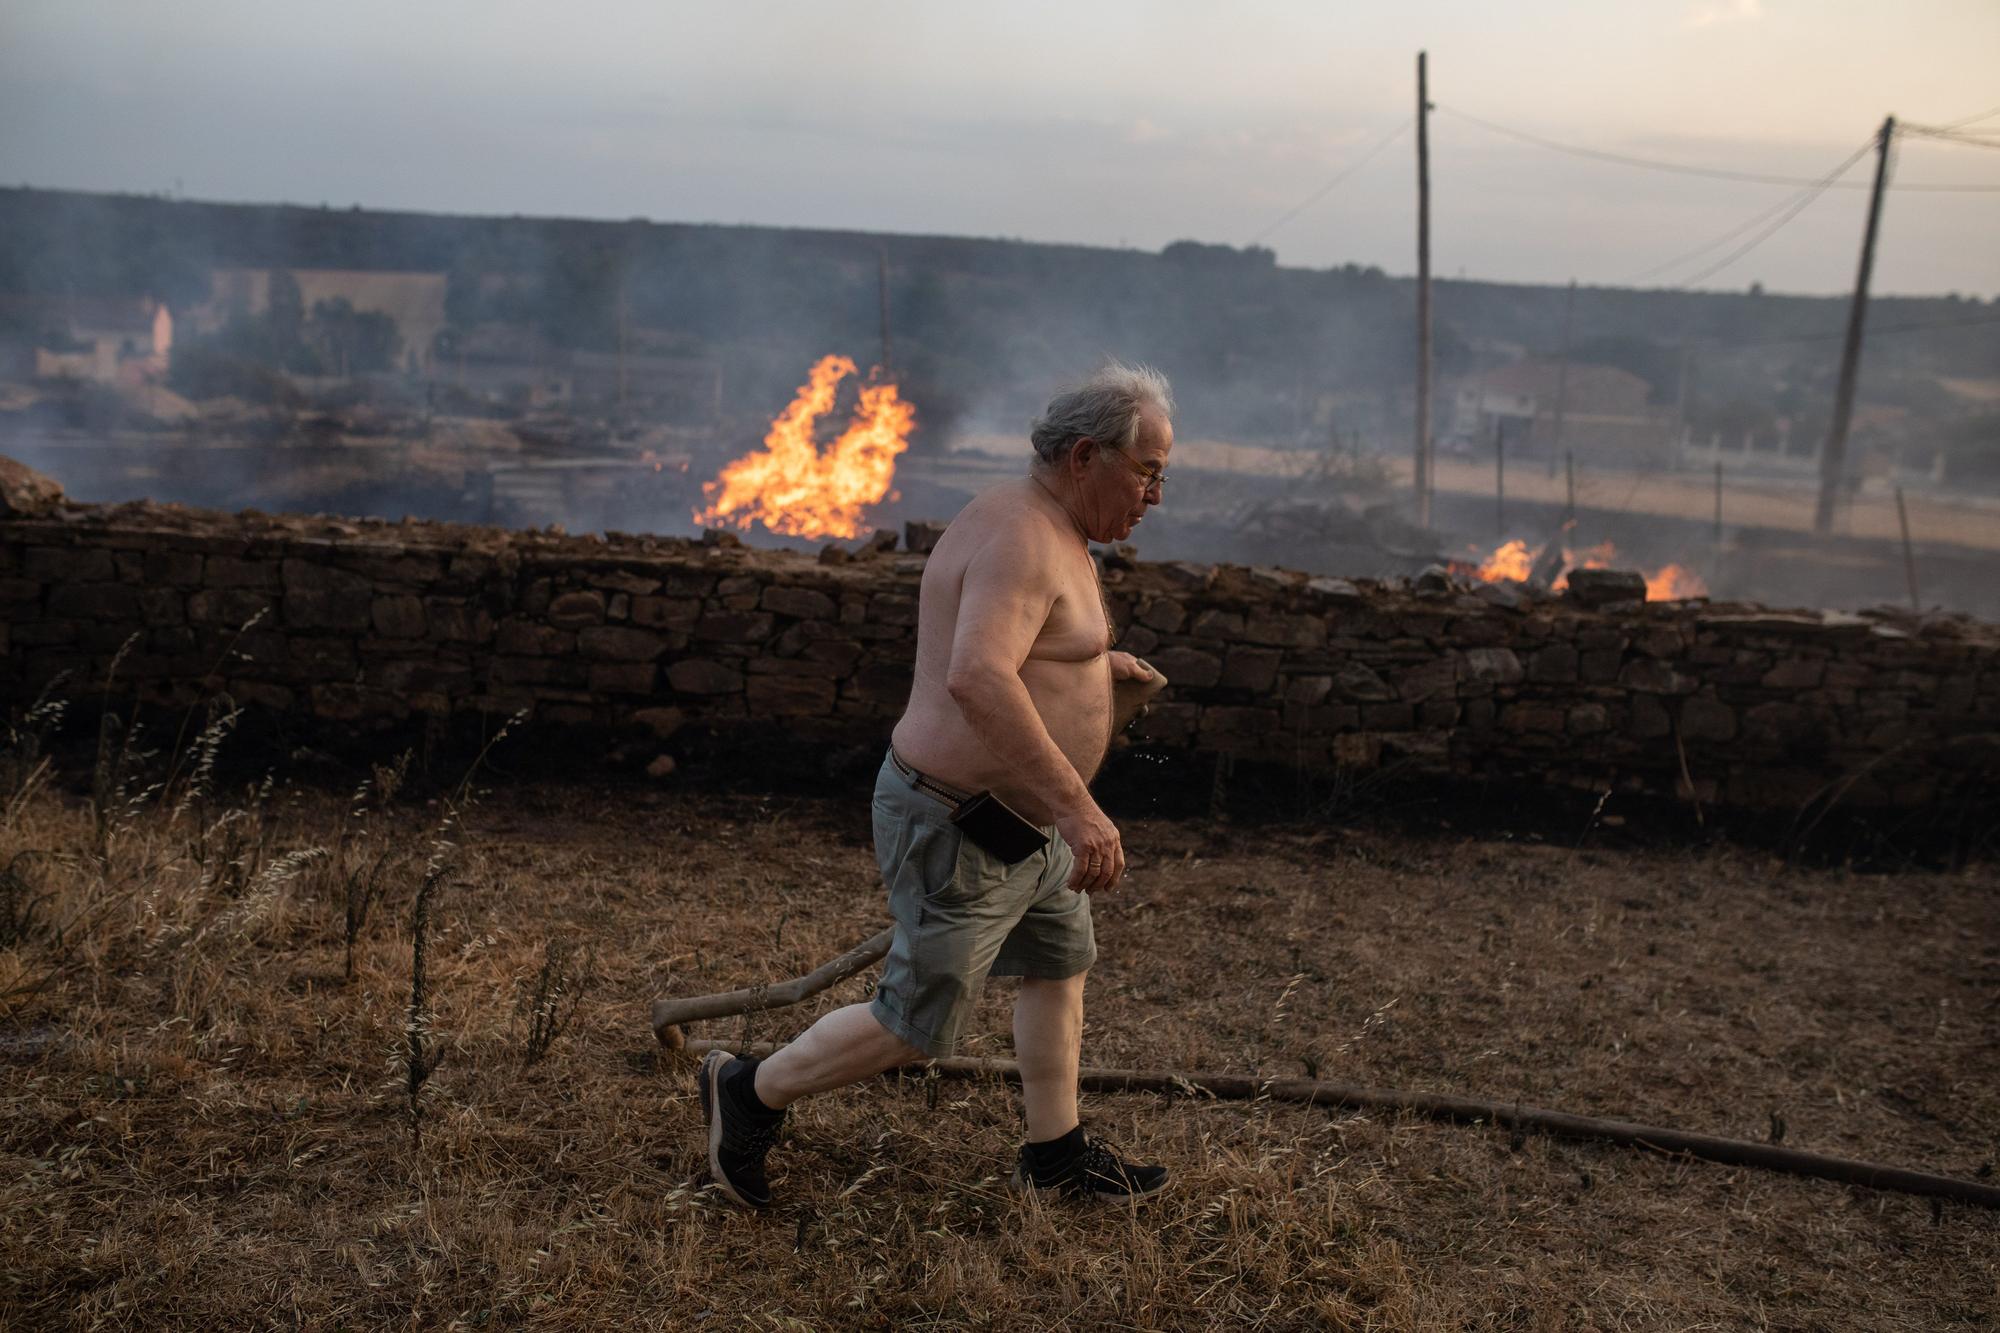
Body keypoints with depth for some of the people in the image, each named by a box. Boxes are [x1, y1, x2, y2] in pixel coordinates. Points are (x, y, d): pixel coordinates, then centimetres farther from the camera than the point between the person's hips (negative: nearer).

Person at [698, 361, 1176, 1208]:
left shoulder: (1045, 530, 10)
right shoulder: (1021, 538, -23)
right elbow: (976, 678, -39)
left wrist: (1091, 664, 19)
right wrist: (1077, 807, -39)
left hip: (1024, 821, 11)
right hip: (958, 831, -11)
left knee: (1060, 964, 21)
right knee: (919, 1026, 1)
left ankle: (1056, 1156, 36)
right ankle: (748, 1093, 20)